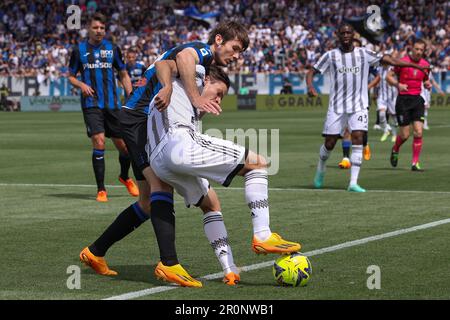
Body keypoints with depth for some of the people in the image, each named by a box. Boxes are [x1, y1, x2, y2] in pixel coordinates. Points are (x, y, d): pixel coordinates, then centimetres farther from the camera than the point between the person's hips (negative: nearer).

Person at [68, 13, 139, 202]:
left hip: (112, 104, 2)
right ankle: (101, 190, -6)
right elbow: (71, 76, 12)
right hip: (91, 104, -2)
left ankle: (125, 177, 35)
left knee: (124, 145, 4)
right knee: (99, 143, -16)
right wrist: (81, 85, -10)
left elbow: (123, 74, 15)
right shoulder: (79, 50, 4)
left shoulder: (112, 49, 8)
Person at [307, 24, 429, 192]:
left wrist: (416, 65, -3)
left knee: (358, 139, -15)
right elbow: (311, 72, 4)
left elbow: (388, 59, 1)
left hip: (359, 106, 0)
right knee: (329, 143, 2)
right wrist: (310, 86, -18)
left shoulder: (364, 54, 3)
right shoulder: (330, 56, 1)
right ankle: (321, 169, 33)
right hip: (336, 107, 0)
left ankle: (353, 183, -13)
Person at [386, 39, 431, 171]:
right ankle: (395, 150, 31)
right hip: (403, 99, -4)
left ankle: (415, 163, -1)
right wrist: (398, 84, -19)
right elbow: (389, 76, -2)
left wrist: (428, 85, -2)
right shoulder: (403, 61, -8)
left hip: (417, 99, 4)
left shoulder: (425, 64, 6)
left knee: (418, 132, -8)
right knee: (404, 135, -2)